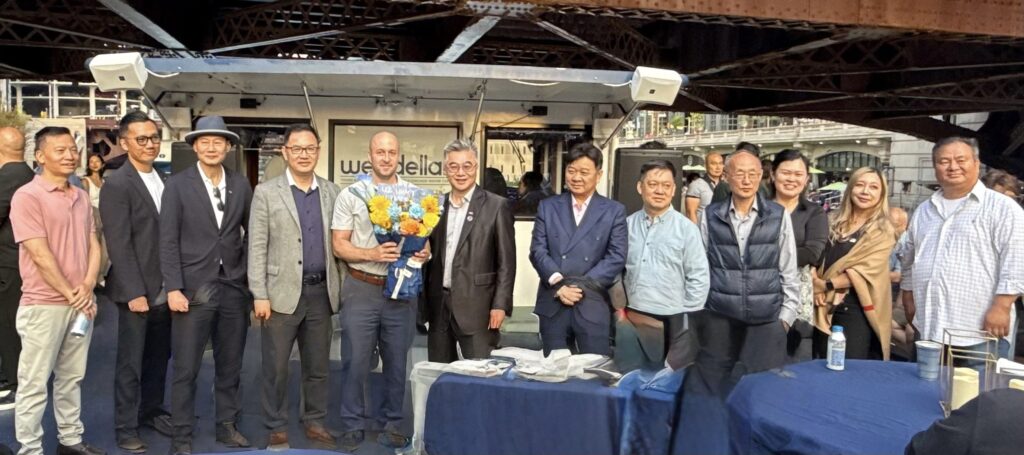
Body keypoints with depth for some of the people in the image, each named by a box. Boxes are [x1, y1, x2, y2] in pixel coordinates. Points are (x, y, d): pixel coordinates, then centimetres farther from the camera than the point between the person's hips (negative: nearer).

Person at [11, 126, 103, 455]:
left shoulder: (81, 197, 11)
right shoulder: (27, 196, -10)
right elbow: (40, 255, -14)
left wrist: (87, 288, -5)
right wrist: (70, 294, -11)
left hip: (82, 302, 6)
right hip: (44, 305, -6)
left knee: (72, 378, 15)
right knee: (34, 383, 2)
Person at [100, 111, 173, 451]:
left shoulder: (162, 181, 10)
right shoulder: (117, 184, -10)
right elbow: (119, 244, -15)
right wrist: (135, 293, -17)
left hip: (164, 289, 6)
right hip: (137, 291, -6)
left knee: (159, 357, 15)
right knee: (130, 363, 5)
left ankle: (152, 410, 31)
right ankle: (126, 427, 18)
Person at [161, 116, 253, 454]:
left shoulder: (241, 185, 7)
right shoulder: (177, 185, -2)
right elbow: (168, 241, -6)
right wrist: (173, 288, -12)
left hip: (234, 287, 3)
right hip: (193, 288, -3)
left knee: (230, 365, 12)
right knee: (186, 369, 3)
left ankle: (227, 426, 26)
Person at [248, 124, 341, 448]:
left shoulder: (332, 193, 8)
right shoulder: (266, 192, -1)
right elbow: (257, 248, -5)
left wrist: (342, 287, 4)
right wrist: (259, 295, -10)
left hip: (321, 292, 3)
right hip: (282, 292, -3)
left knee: (318, 365, 12)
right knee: (276, 366, 5)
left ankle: (316, 423, 25)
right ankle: (277, 428, 19)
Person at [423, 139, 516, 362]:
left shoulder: (496, 206, -4)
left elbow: (506, 261, -6)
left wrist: (500, 305, -12)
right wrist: (423, 302, 8)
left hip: (476, 306, -5)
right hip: (438, 305, 5)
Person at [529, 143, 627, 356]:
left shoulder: (614, 211, 5)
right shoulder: (548, 207, 10)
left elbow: (616, 257, -4)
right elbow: (538, 250, 2)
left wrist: (582, 286, -12)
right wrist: (558, 284, -13)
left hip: (593, 306, -1)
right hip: (553, 304, 2)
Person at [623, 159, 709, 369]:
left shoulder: (686, 228, -4)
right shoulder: (627, 225, 4)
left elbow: (699, 278, -3)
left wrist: (687, 320, -5)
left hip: (674, 322, -2)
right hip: (633, 319, 3)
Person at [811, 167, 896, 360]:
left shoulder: (883, 231, -3)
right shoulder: (834, 222, 10)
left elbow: (866, 271, -13)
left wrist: (827, 284, -14)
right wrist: (816, 285, -9)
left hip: (857, 310, -4)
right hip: (825, 307, 4)